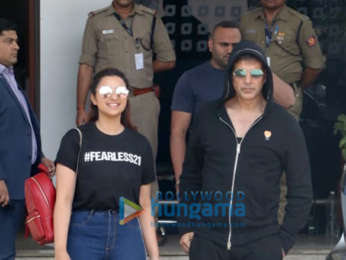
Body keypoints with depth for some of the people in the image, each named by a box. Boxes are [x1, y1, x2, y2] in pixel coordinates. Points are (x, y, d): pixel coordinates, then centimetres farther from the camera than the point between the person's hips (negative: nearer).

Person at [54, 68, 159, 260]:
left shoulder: (140, 145, 11)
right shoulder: (76, 140, 0)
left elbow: (144, 207, 14)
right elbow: (63, 199, -7)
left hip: (127, 233, 3)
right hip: (84, 233, -2)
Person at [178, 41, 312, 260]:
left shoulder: (285, 124, 1)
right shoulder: (208, 116, 6)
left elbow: (301, 190, 4)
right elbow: (190, 175, 15)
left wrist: (284, 240, -1)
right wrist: (187, 226, 10)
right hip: (207, 241, 2)